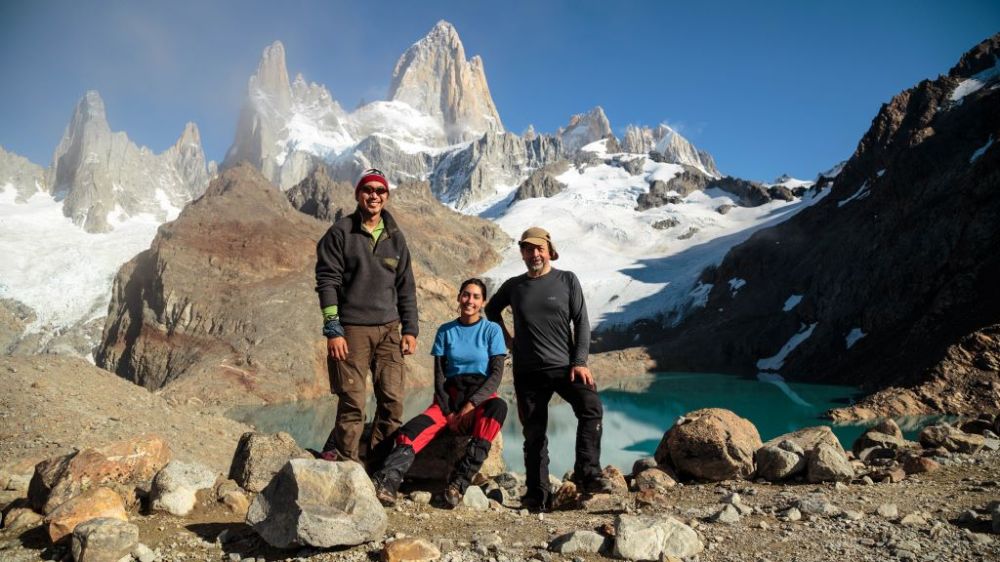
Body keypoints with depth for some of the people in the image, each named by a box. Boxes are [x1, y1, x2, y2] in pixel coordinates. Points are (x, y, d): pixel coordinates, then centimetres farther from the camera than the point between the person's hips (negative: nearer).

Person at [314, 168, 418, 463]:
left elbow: (406, 287, 16)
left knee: (393, 401, 2)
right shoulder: (340, 233, 0)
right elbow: (327, 281, -4)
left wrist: (410, 329, 9)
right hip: (351, 330, -4)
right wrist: (332, 329, -10)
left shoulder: (395, 238, 13)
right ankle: (345, 462, 12)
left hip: (389, 330, 4)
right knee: (352, 403, -3)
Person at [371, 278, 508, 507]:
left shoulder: (492, 330, 3)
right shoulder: (446, 331, 9)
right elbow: (439, 375, 5)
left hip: (481, 396, -2)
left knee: (499, 406, -37)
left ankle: (460, 481, -37)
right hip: (451, 396, 2)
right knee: (416, 429, -26)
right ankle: (386, 482, -46)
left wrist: (472, 404, -17)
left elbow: (497, 373, -4)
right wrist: (448, 411, -9)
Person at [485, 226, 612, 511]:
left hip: (565, 367, -1)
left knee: (591, 407, -26)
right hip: (528, 373, 2)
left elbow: (581, 323, 2)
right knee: (534, 434, 4)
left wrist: (579, 362, -8)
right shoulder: (513, 286, 9)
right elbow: (491, 310, 28)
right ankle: (538, 495, 13)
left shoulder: (567, 281, 4)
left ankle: (587, 473, -22)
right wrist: (507, 338, 15)